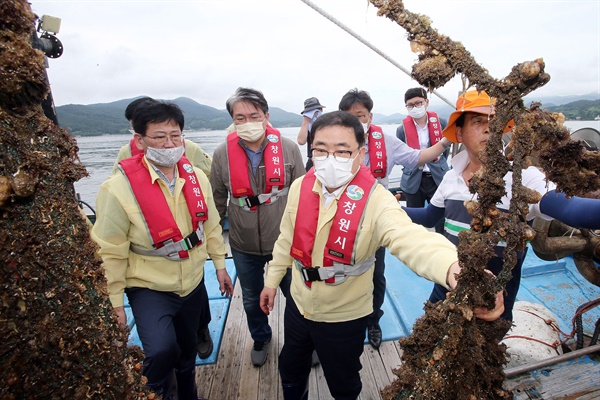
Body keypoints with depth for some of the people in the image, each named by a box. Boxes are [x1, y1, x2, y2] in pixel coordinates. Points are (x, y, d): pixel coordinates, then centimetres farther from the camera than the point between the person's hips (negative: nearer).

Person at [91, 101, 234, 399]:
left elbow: (211, 225, 4)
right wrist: (115, 302, -9)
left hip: (193, 282, 5)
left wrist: (220, 265, 7)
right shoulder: (119, 188, -21)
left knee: (188, 349, 23)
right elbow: (110, 252, -15)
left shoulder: (197, 177, -7)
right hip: (149, 288, -4)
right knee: (162, 350, -27)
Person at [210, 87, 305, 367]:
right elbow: (217, 201, 3)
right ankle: (260, 338, 53)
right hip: (243, 246, 2)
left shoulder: (288, 148, -12)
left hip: (284, 241, -1)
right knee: (252, 300, 23)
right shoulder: (222, 154, -9)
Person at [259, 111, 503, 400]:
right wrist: (272, 279, 10)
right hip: (297, 304, 5)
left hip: (344, 317, -4)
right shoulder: (300, 187, -11)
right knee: (290, 370, 30)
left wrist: (453, 268, -64)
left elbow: (411, 239, -44)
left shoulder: (376, 200, -26)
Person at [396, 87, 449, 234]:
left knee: (442, 221, 2)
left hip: (438, 178, 0)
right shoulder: (402, 129, -4)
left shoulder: (440, 123, -2)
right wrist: (410, 171, 6)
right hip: (413, 181, 0)